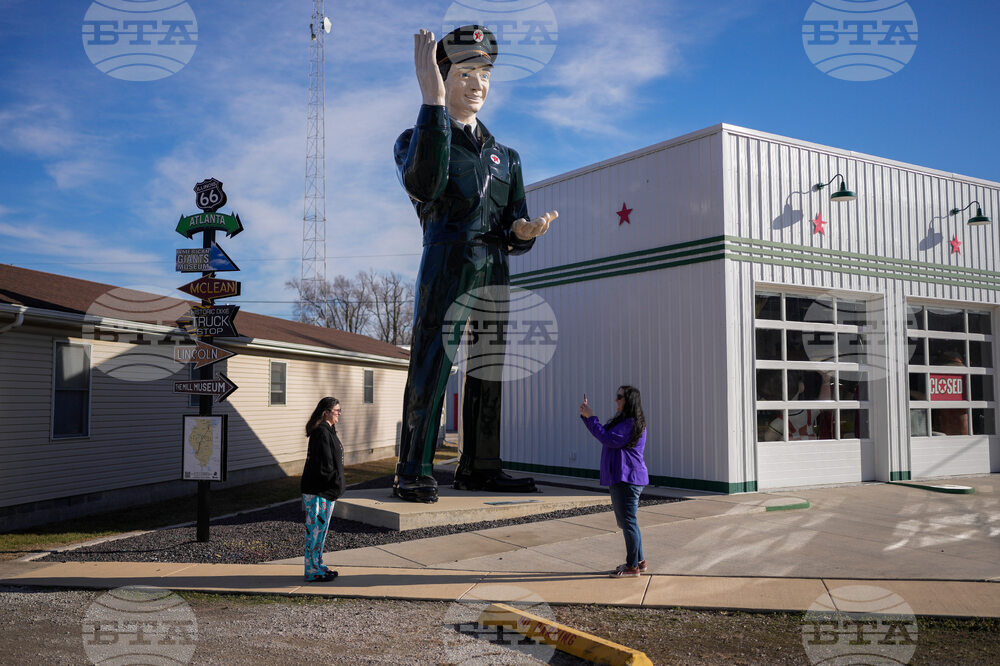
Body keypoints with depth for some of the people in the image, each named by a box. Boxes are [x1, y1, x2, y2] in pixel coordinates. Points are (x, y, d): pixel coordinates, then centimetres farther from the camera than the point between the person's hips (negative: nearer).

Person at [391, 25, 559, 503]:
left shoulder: (506, 156, 23)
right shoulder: (416, 139, 9)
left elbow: (513, 228, 18)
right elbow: (423, 184, -17)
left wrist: (524, 232, -9)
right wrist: (432, 100, -22)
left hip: (494, 274, 5)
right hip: (446, 265, -5)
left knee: (488, 371, 6)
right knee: (430, 367, -10)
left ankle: (478, 467, 14)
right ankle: (414, 472, -6)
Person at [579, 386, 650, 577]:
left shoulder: (632, 423, -16)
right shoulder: (623, 420, 17)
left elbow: (610, 440, -22)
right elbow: (603, 433, 21)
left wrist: (591, 418, -18)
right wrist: (586, 416, 11)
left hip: (627, 479, -11)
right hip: (619, 479, 11)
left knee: (628, 522, -4)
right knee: (625, 522, 17)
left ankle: (632, 566, 3)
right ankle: (639, 561, 26)